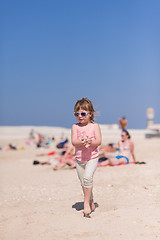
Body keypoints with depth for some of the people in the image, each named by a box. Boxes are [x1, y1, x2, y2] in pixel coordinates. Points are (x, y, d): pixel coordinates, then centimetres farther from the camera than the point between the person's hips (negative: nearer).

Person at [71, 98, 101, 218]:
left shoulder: (95, 126, -3)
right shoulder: (75, 127, 2)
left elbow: (99, 141, -10)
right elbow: (74, 142, -9)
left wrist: (90, 142, -30)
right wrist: (81, 142, -30)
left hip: (92, 157, -3)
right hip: (79, 159, 4)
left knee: (87, 177, -25)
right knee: (83, 183, 9)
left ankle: (86, 202, -11)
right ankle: (91, 204, 27)